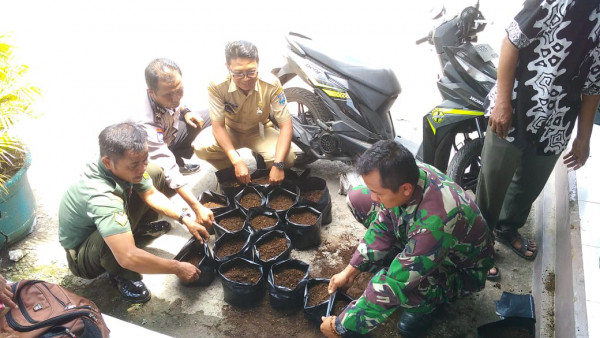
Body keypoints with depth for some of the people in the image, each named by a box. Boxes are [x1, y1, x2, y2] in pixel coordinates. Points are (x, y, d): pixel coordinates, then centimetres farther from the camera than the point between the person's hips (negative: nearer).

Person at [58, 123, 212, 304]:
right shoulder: (100, 197, -43)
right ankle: (122, 276, -7)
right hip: (82, 256, -8)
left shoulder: (126, 163, -20)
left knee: (155, 173, 1)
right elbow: (128, 258, -47)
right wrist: (177, 268, -35)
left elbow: (151, 194, -2)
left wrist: (185, 219, -12)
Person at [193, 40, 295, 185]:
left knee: (288, 158, -27)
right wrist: (237, 162, -36)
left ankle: (261, 161, 10)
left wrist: (278, 165, -37)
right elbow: (218, 126, -23)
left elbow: (285, 125, -25)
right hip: (229, 130, 0)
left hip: (259, 130, 0)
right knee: (201, 147, -31)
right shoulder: (217, 86, -27)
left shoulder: (271, 84, -27)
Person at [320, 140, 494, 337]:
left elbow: (390, 290, -37)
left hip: (462, 269, -6)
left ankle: (429, 303, -2)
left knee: (383, 286, -37)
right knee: (357, 199, -6)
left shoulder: (433, 223, -44)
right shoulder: (407, 174, -24)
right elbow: (382, 226, -6)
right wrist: (350, 271, -5)